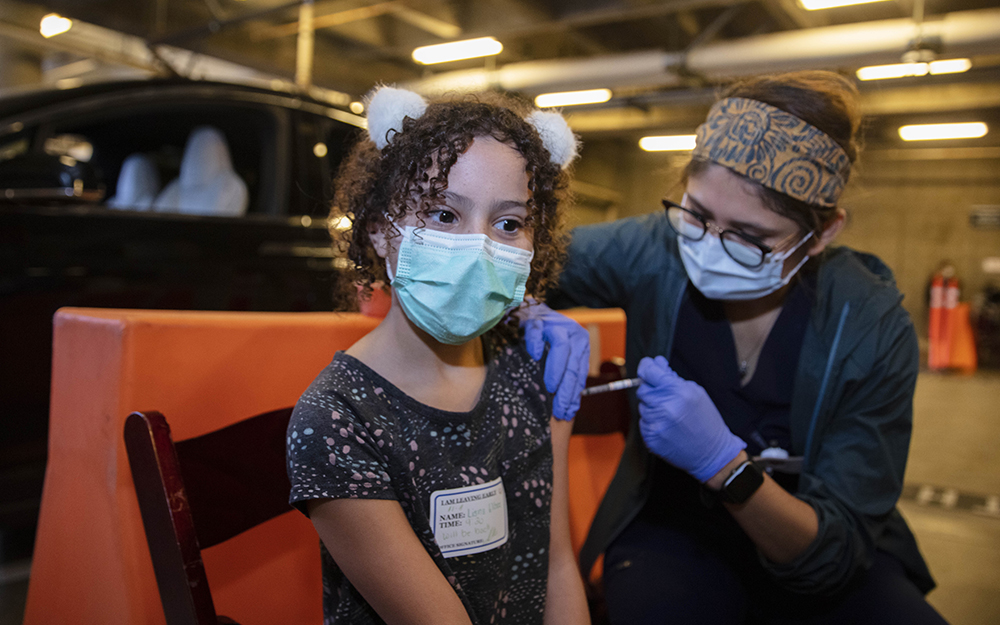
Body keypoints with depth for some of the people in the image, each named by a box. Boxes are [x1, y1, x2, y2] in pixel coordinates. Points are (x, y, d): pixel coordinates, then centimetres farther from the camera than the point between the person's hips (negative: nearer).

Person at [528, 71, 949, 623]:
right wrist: (534, 316, -28)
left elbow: (833, 554, -20)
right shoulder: (653, 251, -19)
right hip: (672, 530, -1)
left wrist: (724, 463, -38)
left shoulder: (873, 330, -20)